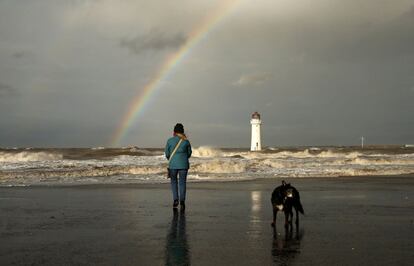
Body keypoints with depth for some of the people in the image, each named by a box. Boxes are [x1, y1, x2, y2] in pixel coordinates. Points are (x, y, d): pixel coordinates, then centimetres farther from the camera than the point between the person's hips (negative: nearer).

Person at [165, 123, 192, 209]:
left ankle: (175, 199, 3)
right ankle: (182, 200, -9)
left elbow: (167, 154, 4)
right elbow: (189, 154, 10)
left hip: (173, 165, 0)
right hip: (184, 165, 0)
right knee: (182, 183, 6)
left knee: (174, 182, 16)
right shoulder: (186, 141, 0)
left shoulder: (169, 141, -3)